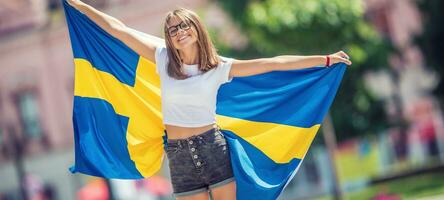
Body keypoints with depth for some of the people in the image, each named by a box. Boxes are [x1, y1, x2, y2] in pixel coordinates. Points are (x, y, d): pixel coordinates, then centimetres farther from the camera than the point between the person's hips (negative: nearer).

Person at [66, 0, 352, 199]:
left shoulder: (220, 66, -3)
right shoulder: (164, 59, 0)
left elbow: (274, 63, -4)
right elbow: (119, 29, 3)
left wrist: (326, 60, -6)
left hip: (213, 146, -1)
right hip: (178, 152, 1)